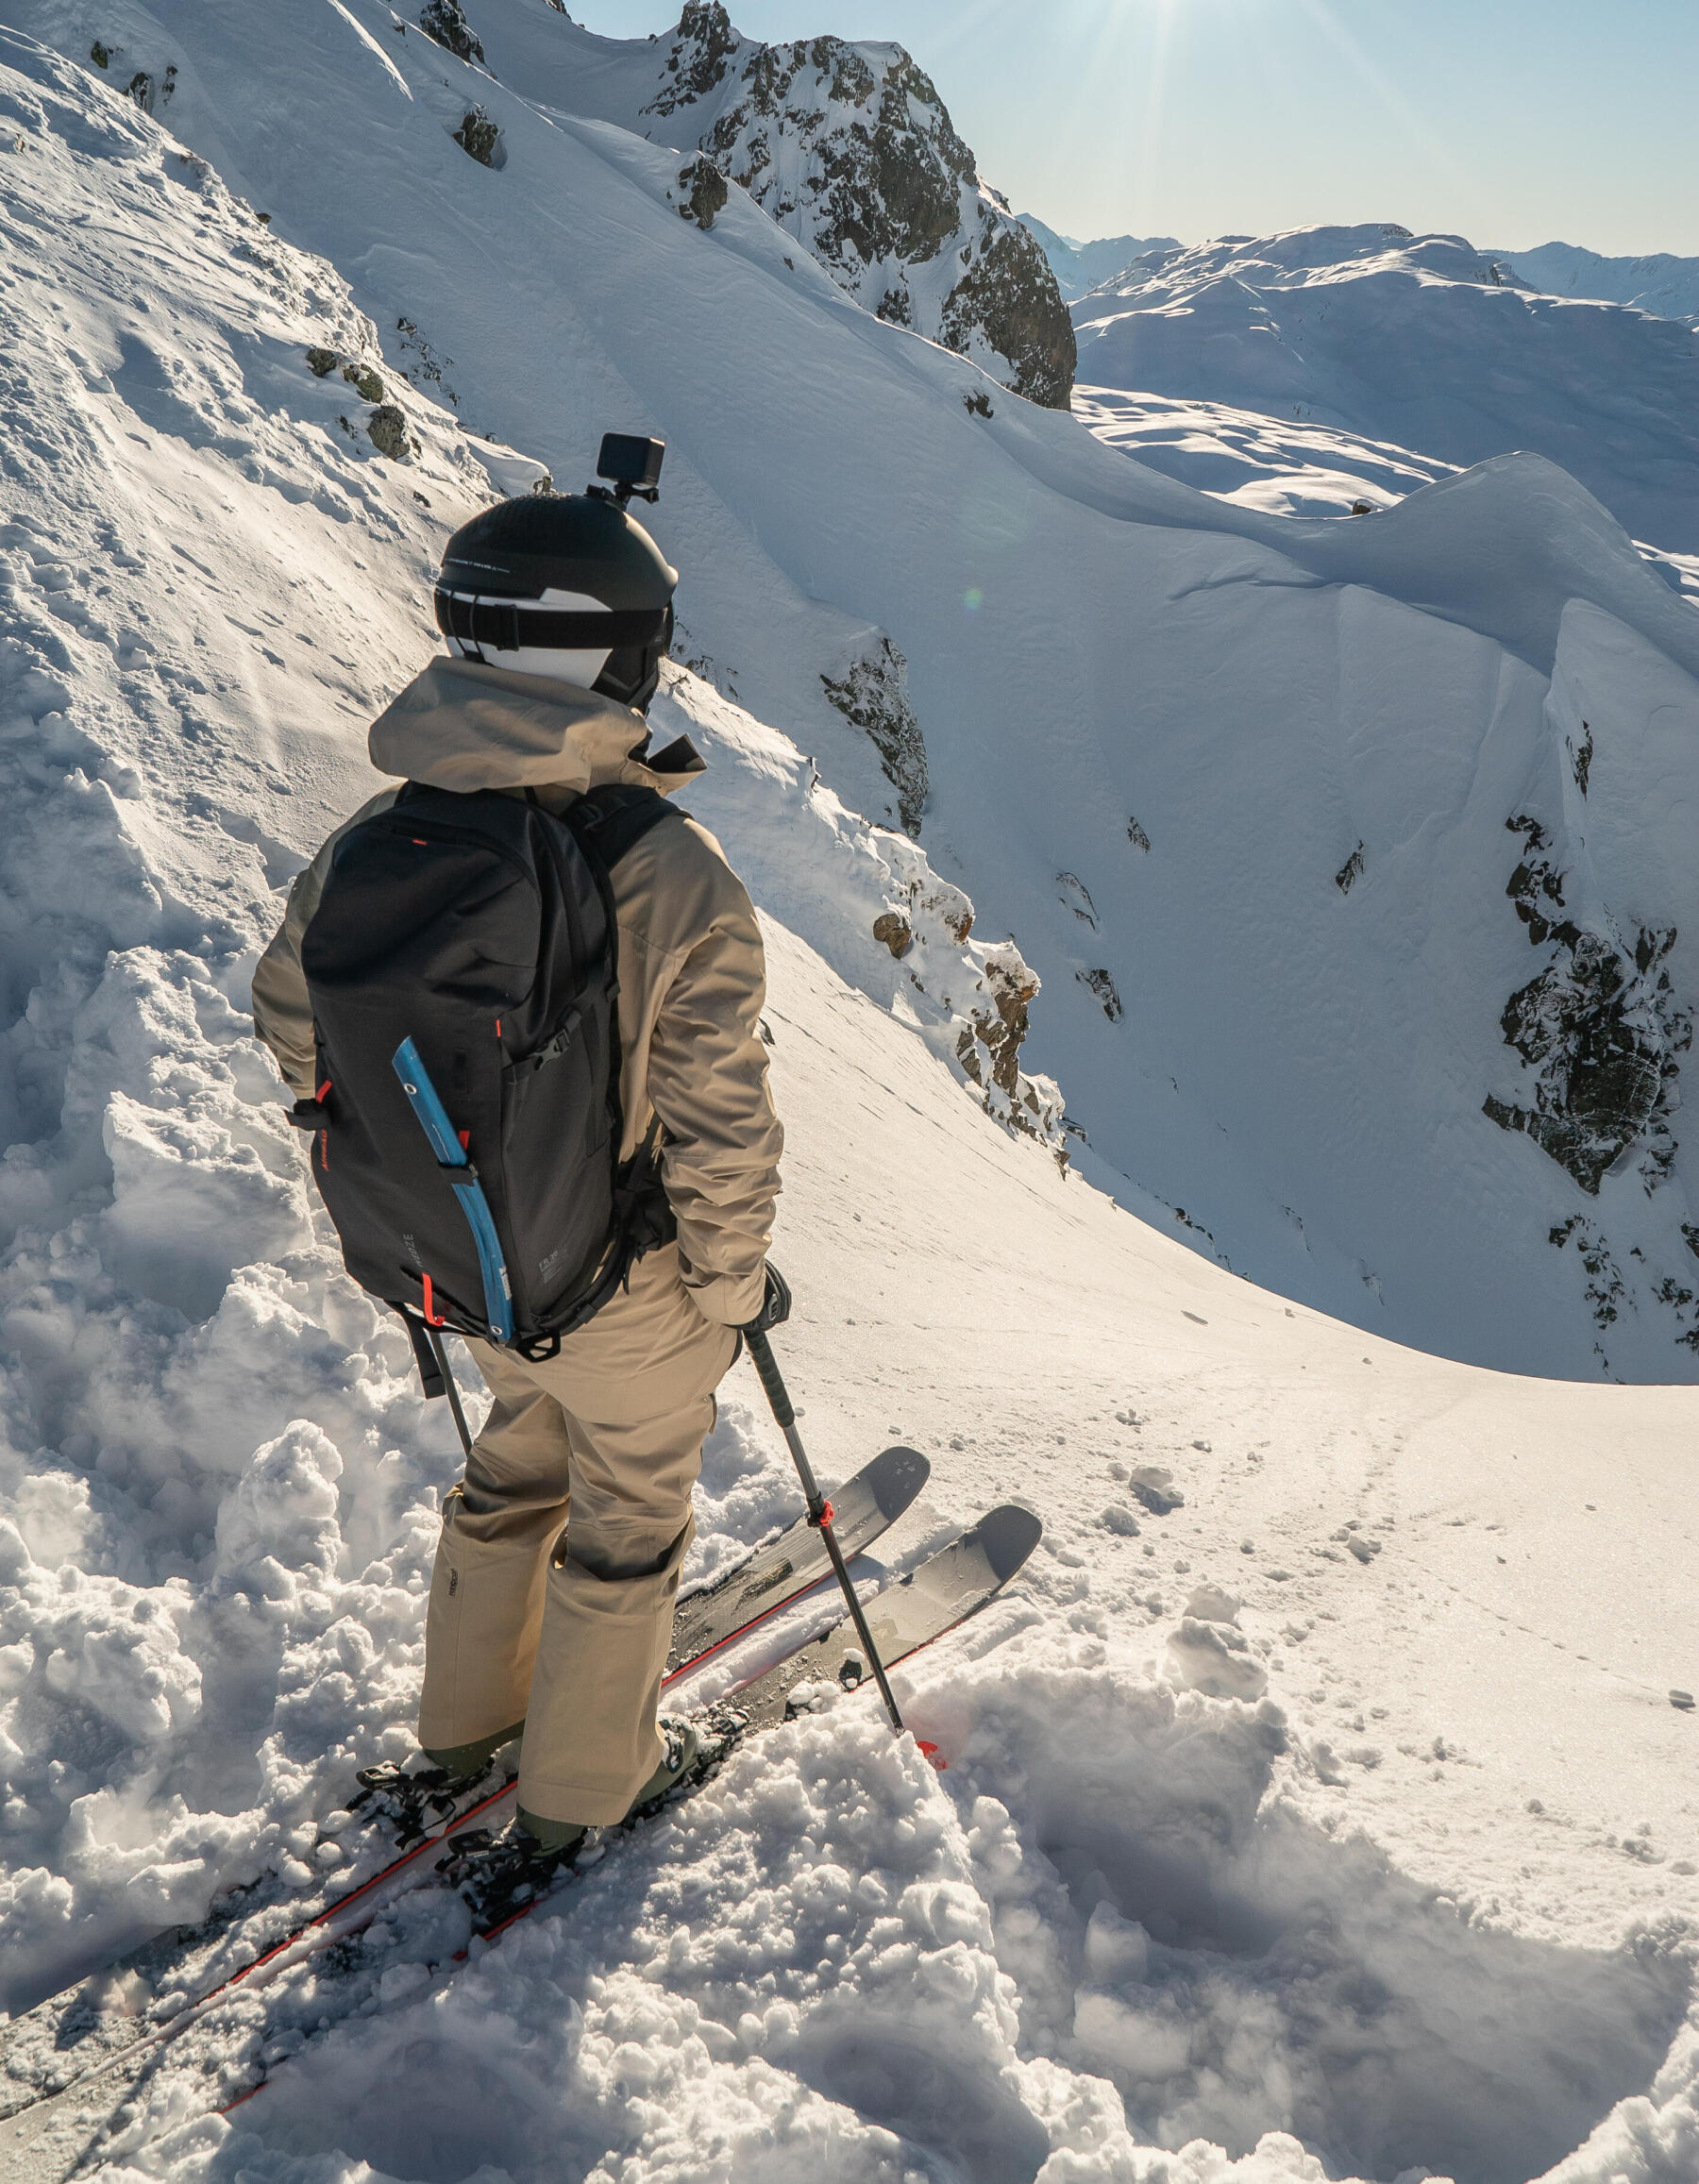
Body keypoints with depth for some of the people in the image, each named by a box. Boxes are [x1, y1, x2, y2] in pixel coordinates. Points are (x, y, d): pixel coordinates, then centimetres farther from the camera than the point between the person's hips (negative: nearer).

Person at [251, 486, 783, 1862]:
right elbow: (720, 1127, -24)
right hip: (632, 1284, -5)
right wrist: (731, 1281, -6)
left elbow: (296, 1025, 1)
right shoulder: (677, 882, -29)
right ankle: (585, 1779, 42)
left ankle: (471, 1709, 50)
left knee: (524, 1450, 31)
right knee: (628, 1509, 21)